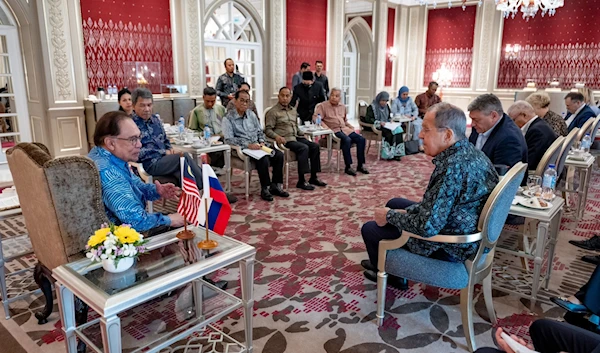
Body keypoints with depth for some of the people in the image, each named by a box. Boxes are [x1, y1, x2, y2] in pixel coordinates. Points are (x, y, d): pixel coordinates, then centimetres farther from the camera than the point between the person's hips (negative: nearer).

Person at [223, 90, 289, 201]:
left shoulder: (251, 114, 16)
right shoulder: (228, 119, -4)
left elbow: (260, 131, 22)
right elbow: (228, 139, -13)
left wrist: (261, 141, 0)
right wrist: (248, 145, -21)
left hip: (257, 145, 6)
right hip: (243, 149, -6)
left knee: (279, 155, -16)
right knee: (264, 159, -32)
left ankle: (275, 186, -7)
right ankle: (265, 189, -16)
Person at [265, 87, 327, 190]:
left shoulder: (293, 110, 21)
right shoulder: (273, 112, -1)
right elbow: (268, 129, -7)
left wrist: (302, 135, 11)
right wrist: (276, 136, -26)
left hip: (295, 137, 7)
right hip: (285, 139, -7)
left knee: (315, 146, -13)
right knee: (304, 148, -30)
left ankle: (313, 177, -8)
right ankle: (301, 181, -27)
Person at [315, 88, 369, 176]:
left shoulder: (342, 107, 21)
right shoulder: (323, 105, 2)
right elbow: (315, 117, -9)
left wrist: (350, 126, 11)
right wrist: (325, 126, -22)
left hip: (345, 129, 7)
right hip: (334, 130, -7)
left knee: (361, 139, -13)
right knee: (347, 140, -34)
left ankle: (361, 165, -7)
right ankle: (348, 167, -27)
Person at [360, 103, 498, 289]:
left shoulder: (453, 167, -32)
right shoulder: (470, 152, -1)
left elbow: (427, 226, -33)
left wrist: (390, 215, -17)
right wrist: (407, 211, 4)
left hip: (450, 247, -9)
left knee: (369, 229, 5)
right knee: (395, 203, 25)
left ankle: (391, 276, 34)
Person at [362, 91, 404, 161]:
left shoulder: (386, 106, 17)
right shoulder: (372, 107, -5)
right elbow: (368, 119, -12)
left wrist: (390, 120, 5)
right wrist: (379, 122, -22)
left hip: (386, 125, 7)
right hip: (377, 126, -7)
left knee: (398, 130, -23)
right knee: (389, 132, -33)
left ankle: (396, 153, -22)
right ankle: (389, 154, -25)